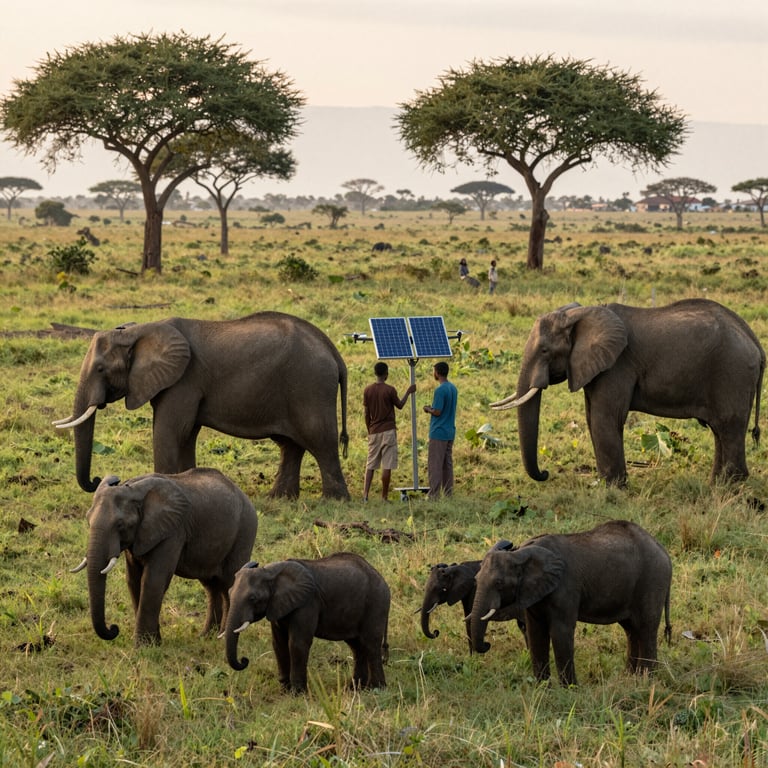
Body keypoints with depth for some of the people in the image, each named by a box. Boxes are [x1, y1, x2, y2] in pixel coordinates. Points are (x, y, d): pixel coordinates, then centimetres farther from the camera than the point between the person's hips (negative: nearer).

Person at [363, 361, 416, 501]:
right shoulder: (390, 390, -9)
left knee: (370, 465, 8)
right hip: (388, 431, -4)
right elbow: (400, 405, 6)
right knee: (387, 466, -1)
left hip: (374, 432, 4)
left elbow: (366, 413, 6)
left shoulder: (367, 390, 2)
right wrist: (408, 392, 19)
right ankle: (384, 497, -1)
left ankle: (365, 495, -4)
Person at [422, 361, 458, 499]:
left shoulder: (440, 390, -17)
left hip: (438, 433, -8)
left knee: (434, 464, -5)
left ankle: (434, 495, -6)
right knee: (447, 463, 11)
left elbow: (437, 412, -18)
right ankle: (448, 493, 12)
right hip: (450, 432, 8)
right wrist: (432, 408, 17)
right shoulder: (453, 388, 10)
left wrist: (428, 409, 1)